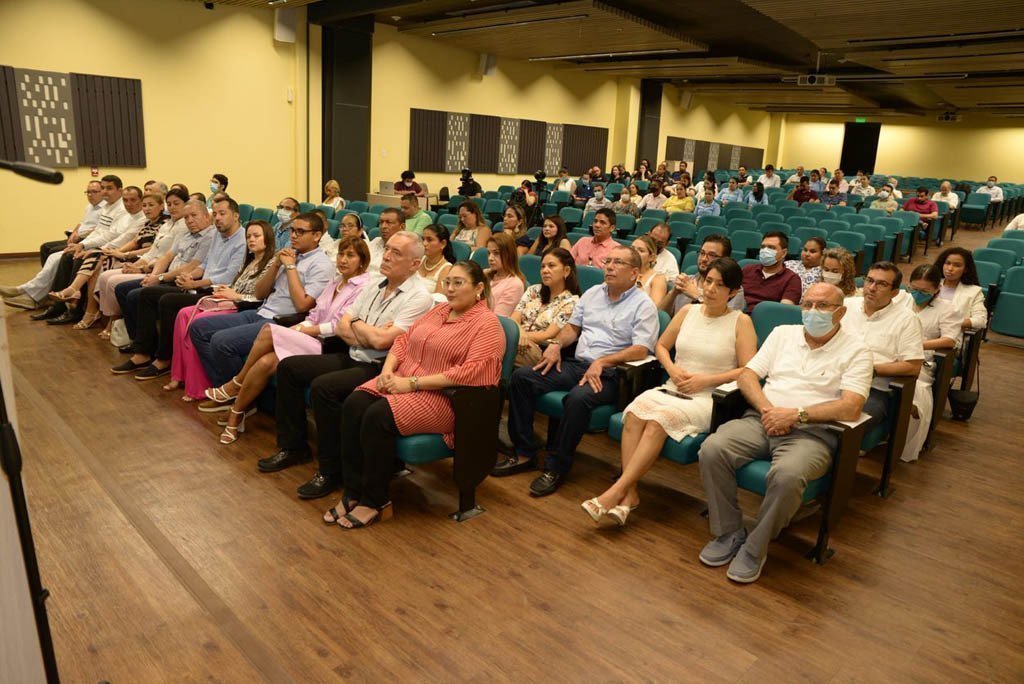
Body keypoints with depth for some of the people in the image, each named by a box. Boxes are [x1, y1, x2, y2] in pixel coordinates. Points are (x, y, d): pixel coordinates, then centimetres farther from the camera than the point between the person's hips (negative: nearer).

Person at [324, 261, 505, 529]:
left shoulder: (487, 324, -6)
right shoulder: (439, 311, 19)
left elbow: (471, 372, -20)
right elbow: (403, 340, 20)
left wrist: (413, 383, -20)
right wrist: (388, 370, -2)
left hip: (442, 398, -7)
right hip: (402, 383, 8)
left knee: (378, 416, -28)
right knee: (353, 405, -18)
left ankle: (375, 502, -11)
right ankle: (353, 492, -9)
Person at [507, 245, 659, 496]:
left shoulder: (643, 305, -2)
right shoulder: (592, 294, 18)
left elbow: (641, 349, -14)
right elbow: (573, 326, 24)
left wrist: (601, 362, -23)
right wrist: (556, 344, 3)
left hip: (609, 374, -7)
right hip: (576, 364, 7)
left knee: (578, 398, -37)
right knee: (521, 377, -11)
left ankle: (556, 468, -20)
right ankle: (524, 454, -6)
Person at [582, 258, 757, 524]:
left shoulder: (741, 322, 1)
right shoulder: (688, 311, 14)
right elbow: (661, 346, 23)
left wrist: (705, 379, -12)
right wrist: (672, 368, 2)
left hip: (709, 400, -4)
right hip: (672, 390, 4)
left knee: (659, 420, -33)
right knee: (634, 411, -28)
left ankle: (617, 491, -30)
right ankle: (629, 493, -30)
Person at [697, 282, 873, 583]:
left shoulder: (855, 352, 3)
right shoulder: (783, 333, 17)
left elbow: (851, 408, -11)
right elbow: (746, 376, 11)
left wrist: (795, 414, -17)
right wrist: (768, 409, -7)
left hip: (811, 432, -4)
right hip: (762, 420, 4)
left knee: (787, 474, -37)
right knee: (711, 449, -24)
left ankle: (755, 548, -12)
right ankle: (729, 533, -6)